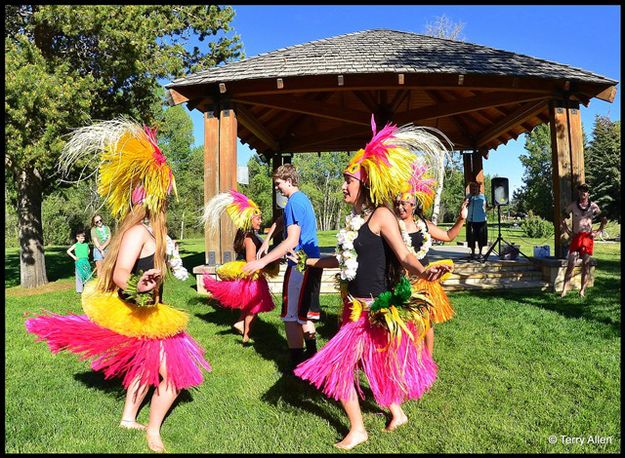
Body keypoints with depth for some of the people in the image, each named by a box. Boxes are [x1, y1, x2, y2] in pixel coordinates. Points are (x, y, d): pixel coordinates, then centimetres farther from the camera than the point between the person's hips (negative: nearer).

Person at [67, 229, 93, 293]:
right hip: (79, 262, -4)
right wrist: (74, 257, -8)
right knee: (80, 275, -2)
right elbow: (68, 251, -5)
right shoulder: (75, 245, -3)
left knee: (87, 275, 5)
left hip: (86, 261, 4)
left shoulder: (86, 244, 9)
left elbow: (88, 250, 30)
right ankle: (79, 289, 3)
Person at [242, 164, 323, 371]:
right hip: (312, 263, 10)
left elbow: (292, 241, -22)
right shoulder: (304, 199, 16)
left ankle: (296, 363, 6)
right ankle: (311, 353, 32)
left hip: (299, 266, -10)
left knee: (291, 316, -1)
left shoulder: (294, 202, -15)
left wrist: (263, 261, -23)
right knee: (303, 313, 21)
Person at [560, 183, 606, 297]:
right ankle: (565, 289, -6)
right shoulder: (572, 205, 3)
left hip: (588, 237, 1)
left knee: (586, 264, 3)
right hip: (576, 237, -1)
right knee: (571, 263, -8)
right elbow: (563, 219, 10)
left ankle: (582, 290, 10)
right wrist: (568, 232, 1)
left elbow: (604, 220, 14)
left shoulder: (593, 206, 5)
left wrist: (597, 231, 4)